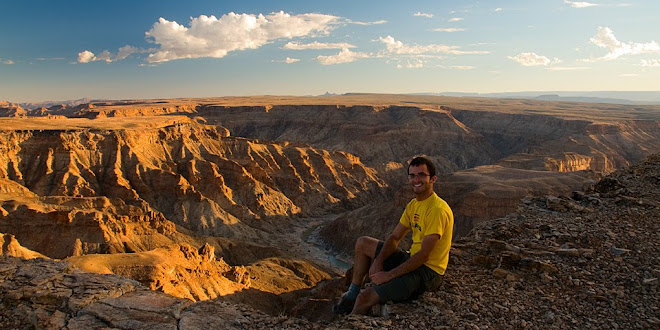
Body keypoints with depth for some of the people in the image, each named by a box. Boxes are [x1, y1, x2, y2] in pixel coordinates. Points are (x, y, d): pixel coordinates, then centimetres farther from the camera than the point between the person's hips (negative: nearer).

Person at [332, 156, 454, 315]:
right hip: (412, 260, 10)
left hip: (427, 273, -9)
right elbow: (394, 238, 8)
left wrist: (389, 275, -22)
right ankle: (352, 294, 14)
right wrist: (378, 262, -9)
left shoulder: (438, 209, -22)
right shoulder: (413, 205, 8)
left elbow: (424, 255, -25)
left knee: (365, 298, -21)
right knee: (362, 243, 12)